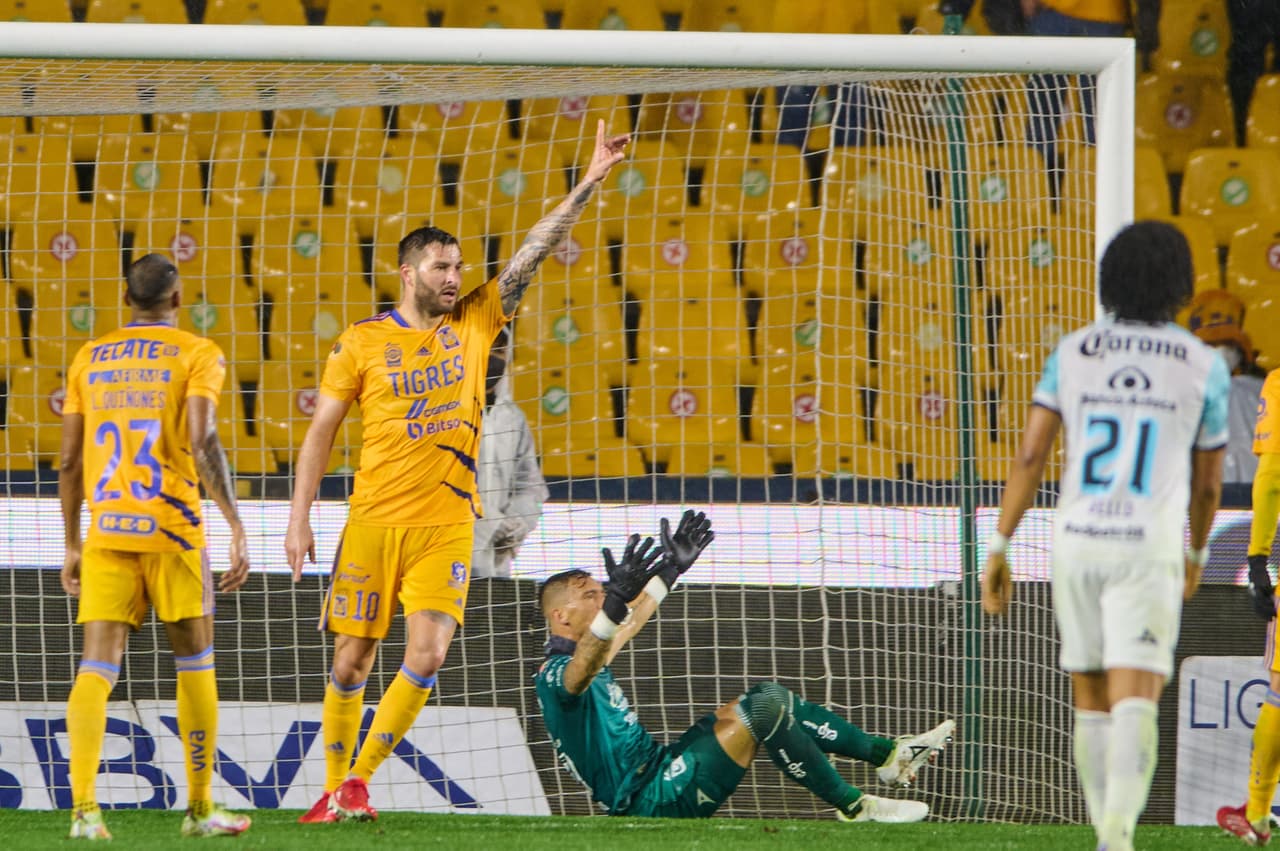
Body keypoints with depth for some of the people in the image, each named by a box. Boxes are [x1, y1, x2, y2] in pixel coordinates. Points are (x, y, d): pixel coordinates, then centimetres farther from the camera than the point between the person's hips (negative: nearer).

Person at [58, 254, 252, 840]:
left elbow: (69, 462, 13)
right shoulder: (195, 355, 0)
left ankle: (83, 806, -21)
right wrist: (236, 529, -14)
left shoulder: (90, 358, 13)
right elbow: (203, 444, -14)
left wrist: (73, 545, 21)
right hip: (170, 528, -3)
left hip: (105, 530, 3)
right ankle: (200, 809, 18)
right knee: (194, 663, 12)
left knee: (97, 666, -3)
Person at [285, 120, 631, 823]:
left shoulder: (474, 321, 6)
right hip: (374, 522, -1)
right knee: (351, 661, 2)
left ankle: (358, 781, 0)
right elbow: (320, 431, 3)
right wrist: (299, 520, -2)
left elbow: (535, 251, 2)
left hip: (447, 523, 1)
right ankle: (333, 789, 16)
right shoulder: (362, 342, 0)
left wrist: (590, 180, -6)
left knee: (427, 655, -12)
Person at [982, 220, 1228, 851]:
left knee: (1091, 698, 19)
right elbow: (1208, 483, 10)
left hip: (1077, 544, 3)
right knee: (1134, 706, -11)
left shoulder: (1072, 354, 3)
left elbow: (1030, 456, -3)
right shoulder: (1203, 367, -1)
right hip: (1147, 552, -3)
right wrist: (1197, 552, 28)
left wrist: (998, 551, -1)